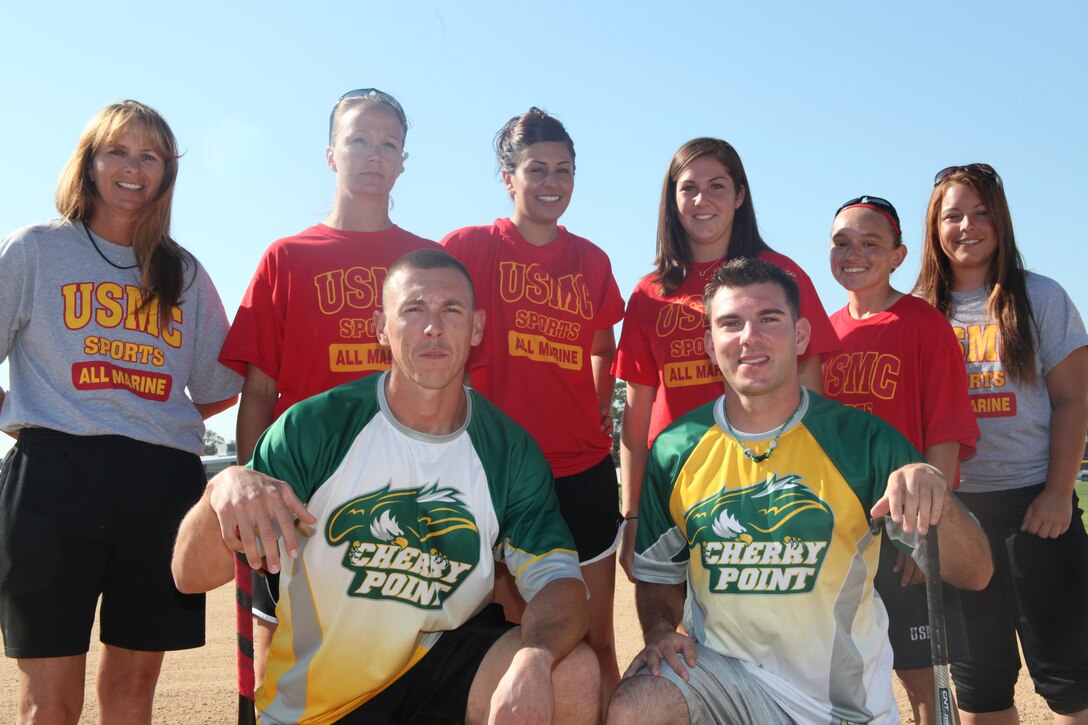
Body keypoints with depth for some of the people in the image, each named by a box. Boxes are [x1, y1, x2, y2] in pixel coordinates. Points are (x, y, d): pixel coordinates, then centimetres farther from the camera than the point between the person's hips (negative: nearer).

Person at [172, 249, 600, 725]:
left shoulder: (510, 451, -7)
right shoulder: (314, 427, -13)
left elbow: (559, 580, -13)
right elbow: (191, 575, -14)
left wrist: (534, 658, -36)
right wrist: (224, 489, -37)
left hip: (444, 654, 0)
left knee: (573, 675, -23)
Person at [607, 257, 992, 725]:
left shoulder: (862, 439, -11)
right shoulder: (675, 450, -5)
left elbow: (973, 575, -14)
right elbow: (658, 574, 10)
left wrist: (933, 497, -33)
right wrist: (660, 630, -11)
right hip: (718, 668, 1)